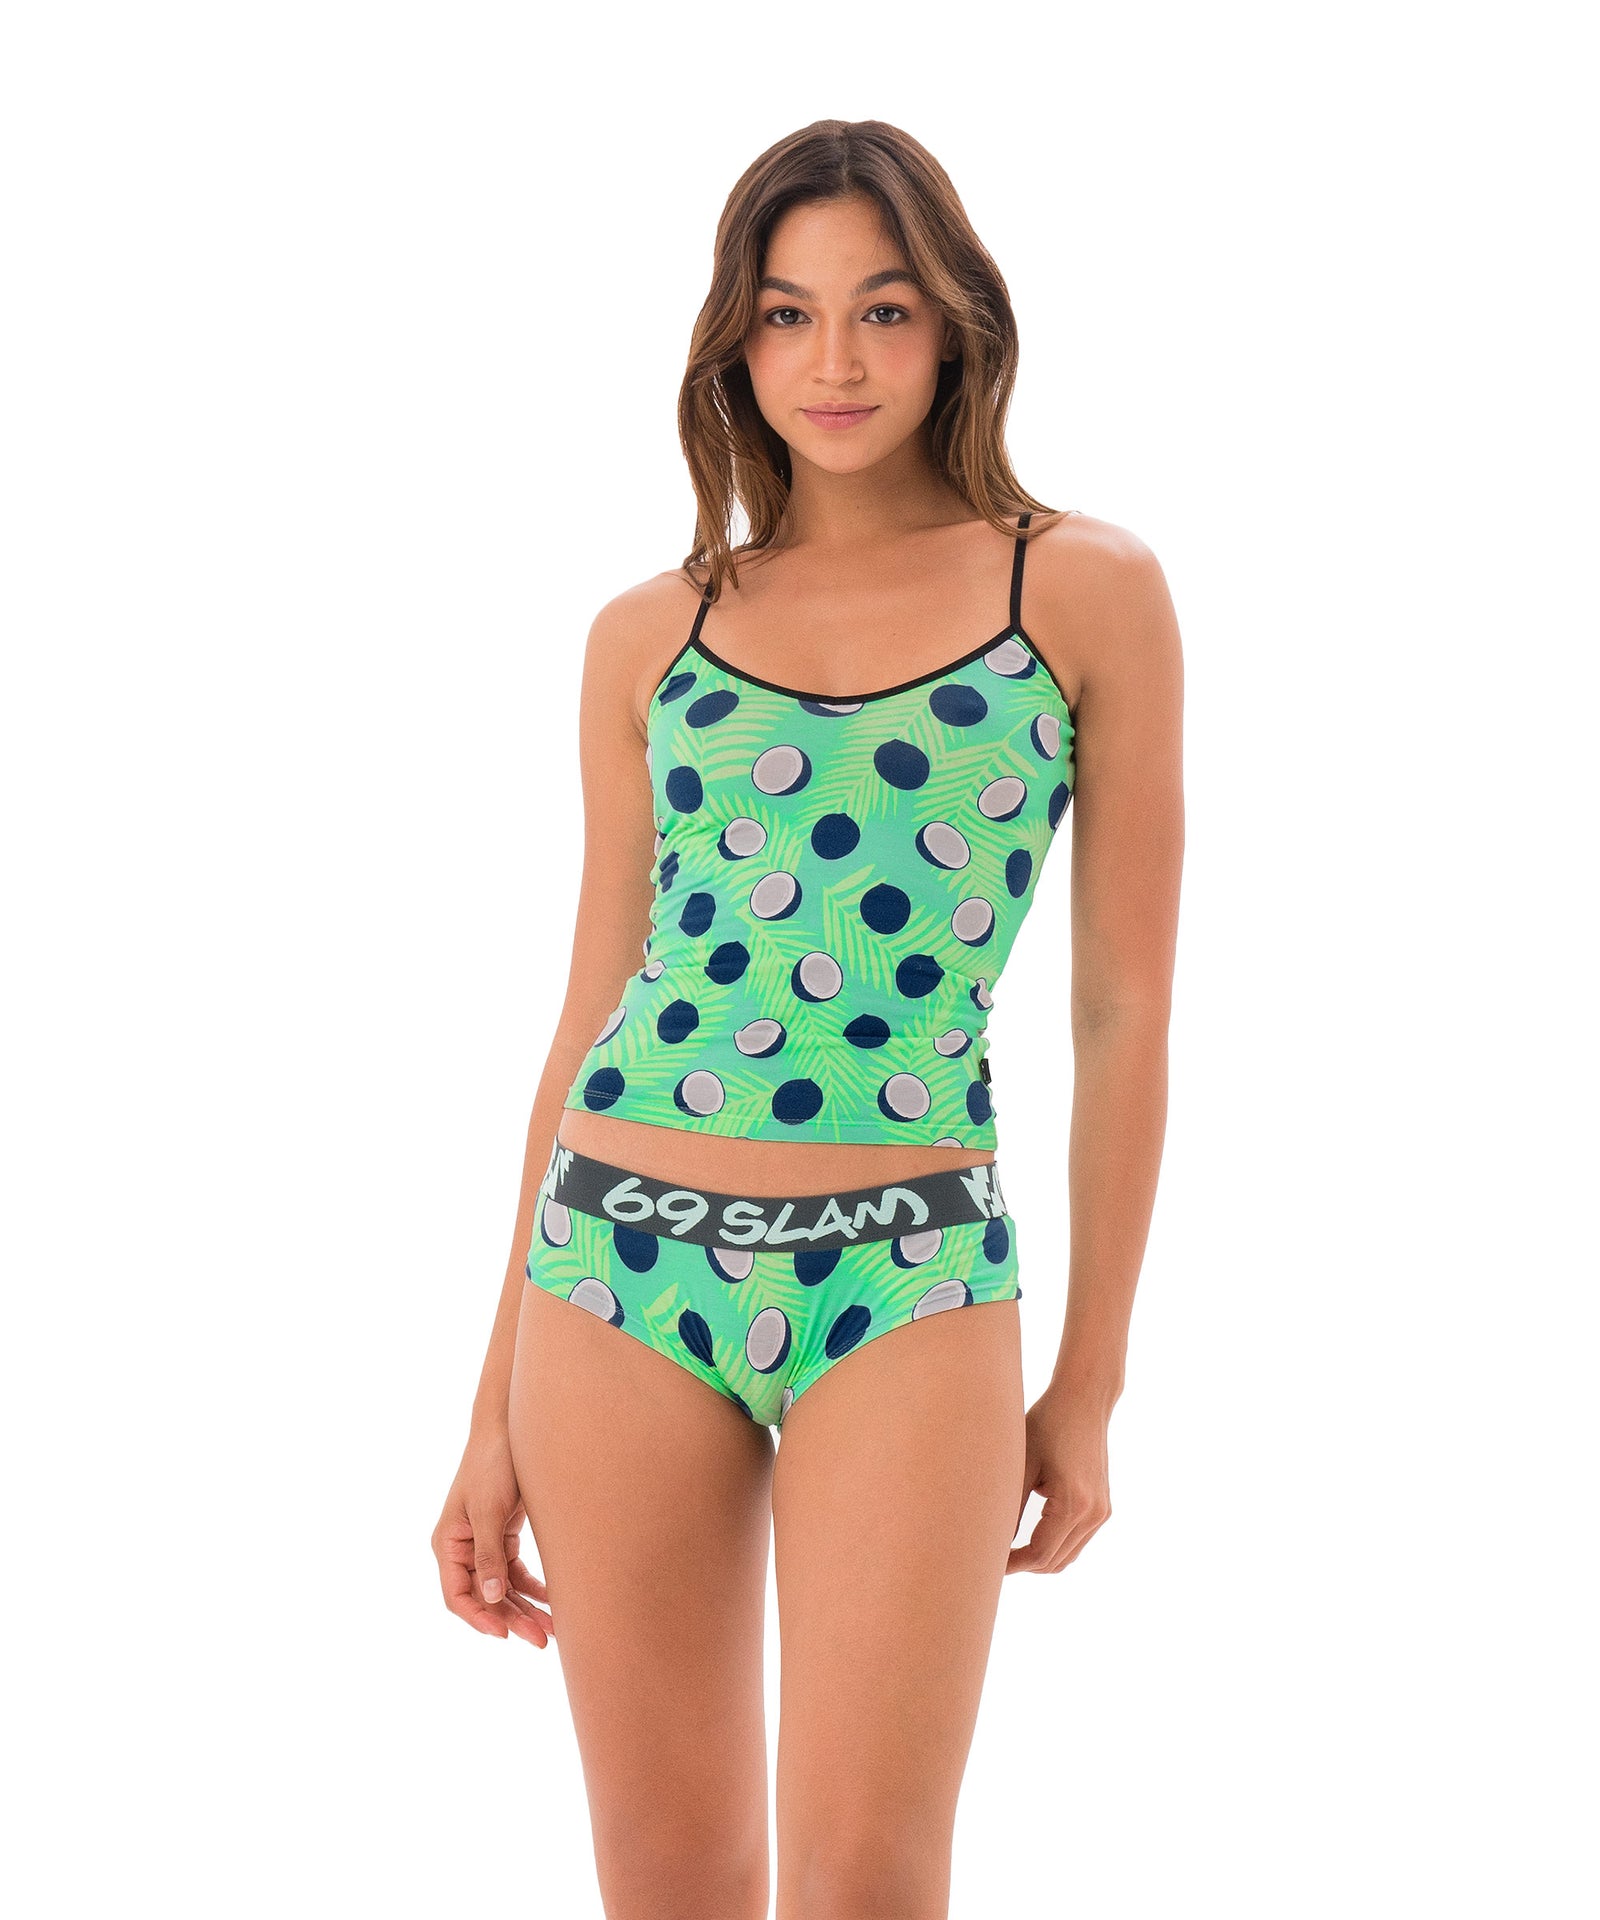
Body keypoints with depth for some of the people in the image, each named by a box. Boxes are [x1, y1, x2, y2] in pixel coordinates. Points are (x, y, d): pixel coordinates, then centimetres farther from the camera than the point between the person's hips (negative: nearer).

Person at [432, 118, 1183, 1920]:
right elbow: (591, 1012, 10)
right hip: (625, 1255, 2)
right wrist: (495, 1408, 9)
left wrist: (1090, 1380, 4)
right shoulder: (650, 635, 8)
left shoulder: (1087, 591, 2)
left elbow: (1121, 1010, 3)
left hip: (909, 1275, -2)